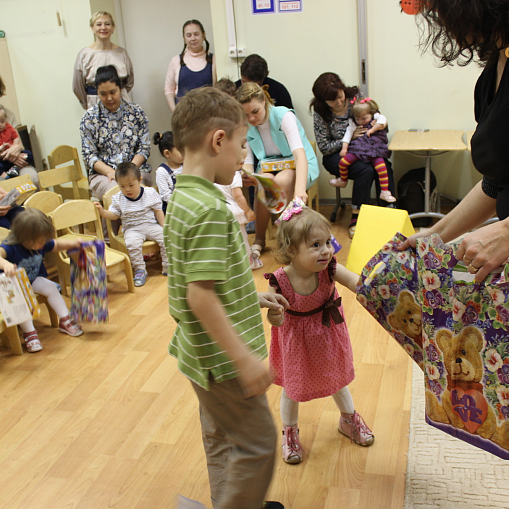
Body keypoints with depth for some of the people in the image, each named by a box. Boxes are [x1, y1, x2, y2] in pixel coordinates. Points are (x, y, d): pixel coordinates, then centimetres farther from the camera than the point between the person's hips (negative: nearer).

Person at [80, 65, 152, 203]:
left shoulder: (136, 112, 8)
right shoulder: (90, 117, 6)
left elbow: (144, 148, 6)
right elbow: (89, 155, 2)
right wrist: (110, 171, -16)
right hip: (103, 173, -1)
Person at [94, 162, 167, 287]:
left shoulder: (150, 193, -1)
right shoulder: (118, 199, 2)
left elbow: (158, 211, 4)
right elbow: (113, 215, 7)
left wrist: (164, 227, -4)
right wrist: (101, 210, -11)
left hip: (151, 225, 1)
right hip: (132, 229, -1)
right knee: (132, 243, -32)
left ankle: (167, 267, -7)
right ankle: (140, 270, -15)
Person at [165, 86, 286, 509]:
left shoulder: (183, 197, 5)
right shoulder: (210, 209, -25)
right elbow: (201, 296, -29)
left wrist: (254, 297, 17)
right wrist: (244, 358, -24)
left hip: (204, 353, 10)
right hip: (223, 358, -10)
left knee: (222, 438, 25)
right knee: (256, 444, 6)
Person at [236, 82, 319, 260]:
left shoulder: (283, 116, -22)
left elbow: (299, 153, -35)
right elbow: (247, 161, -7)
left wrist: (300, 189, -53)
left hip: (298, 166, -3)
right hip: (268, 167, 3)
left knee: (281, 181, -38)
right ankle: (259, 240, -16)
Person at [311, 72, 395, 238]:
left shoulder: (356, 98, -3)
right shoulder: (320, 114, -9)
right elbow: (324, 148, -9)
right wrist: (350, 137, -17)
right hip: (337, 156, -3)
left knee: (384, 167, -28)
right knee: (366, 170, -32)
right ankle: (356, 218, -25)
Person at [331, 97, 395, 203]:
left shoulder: (376, 117, 8)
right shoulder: (353, 123, 13)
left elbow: (383, 121, -11)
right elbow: (348, 134, 8)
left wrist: (372, 130, -12)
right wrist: (344, 148, -1)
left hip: (374, 148, -2)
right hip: (358, 148, 3)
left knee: (381, 167, -23)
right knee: (343, 161, -11)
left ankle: (385, 192, -15)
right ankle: (343, 181, 19)